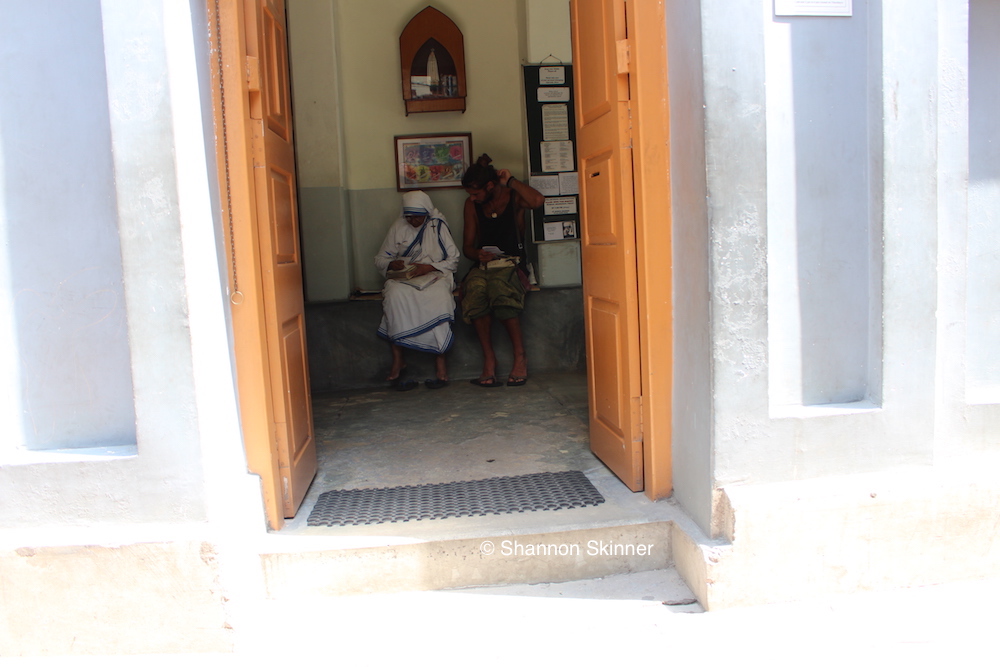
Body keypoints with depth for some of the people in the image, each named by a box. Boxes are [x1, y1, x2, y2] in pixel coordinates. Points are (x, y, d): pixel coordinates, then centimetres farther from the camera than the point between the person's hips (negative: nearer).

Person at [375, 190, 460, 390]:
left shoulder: (438, 226, 10)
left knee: (439, 297, -37)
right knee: (395, 295, -35)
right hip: (403, 278, 1)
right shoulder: (397, 228, 15)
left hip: (434, 276, -1)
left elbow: (453, 260, 6)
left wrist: (430, 267, -12)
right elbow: (379, 259, 17)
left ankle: (440, 361, -32)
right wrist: (392, 264, -7)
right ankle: (397, 361, -33)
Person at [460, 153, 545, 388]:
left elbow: (538, 200, -21)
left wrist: (511, 181, -9)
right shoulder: (472, 205, 14)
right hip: (483, 266, 3)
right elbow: (467, 245, 15)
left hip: (511, 265, -3)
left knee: (499, 289, -38)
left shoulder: (513, 197, 3)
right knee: (475, 289, -34)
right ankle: (488, 357, -25)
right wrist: (478, 254, -8)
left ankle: (520, 355, -23)